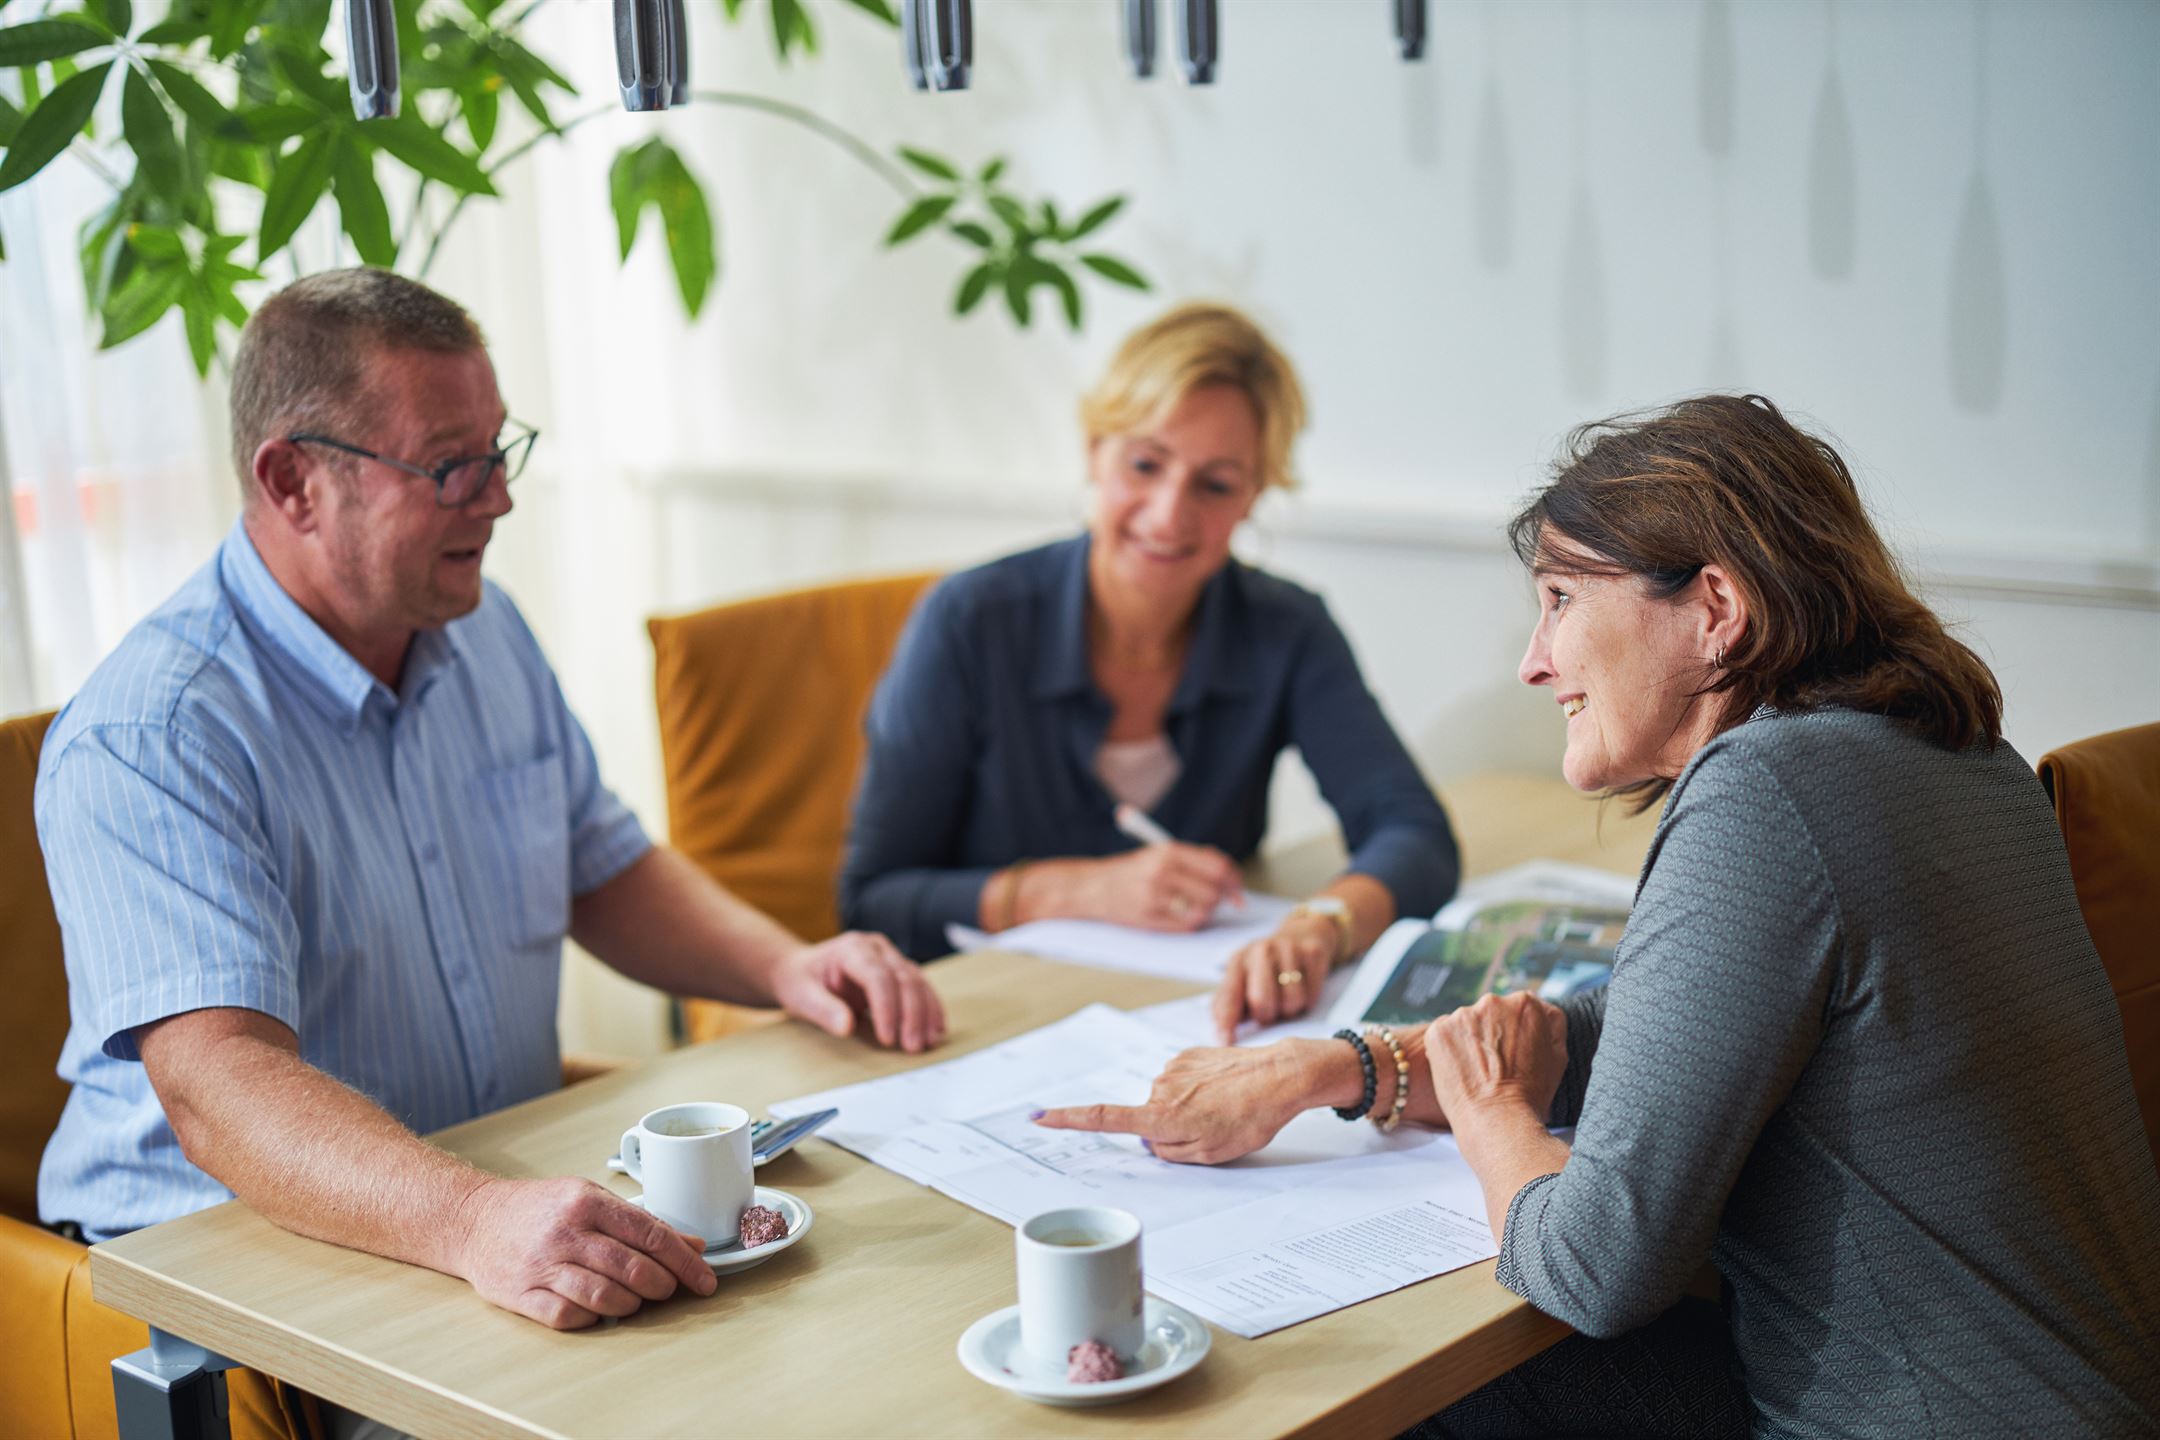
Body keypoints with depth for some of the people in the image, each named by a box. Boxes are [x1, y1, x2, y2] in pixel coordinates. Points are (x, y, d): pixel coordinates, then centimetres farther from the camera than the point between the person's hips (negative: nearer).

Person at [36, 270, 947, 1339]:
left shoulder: (481, 630, 8)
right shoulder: (147, 741, -20)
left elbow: (603, 871, 20)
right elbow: (216, 1091, -32)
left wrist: (786, 967, 1)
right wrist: (474, 1221, -48)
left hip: (520, 1207, 7)